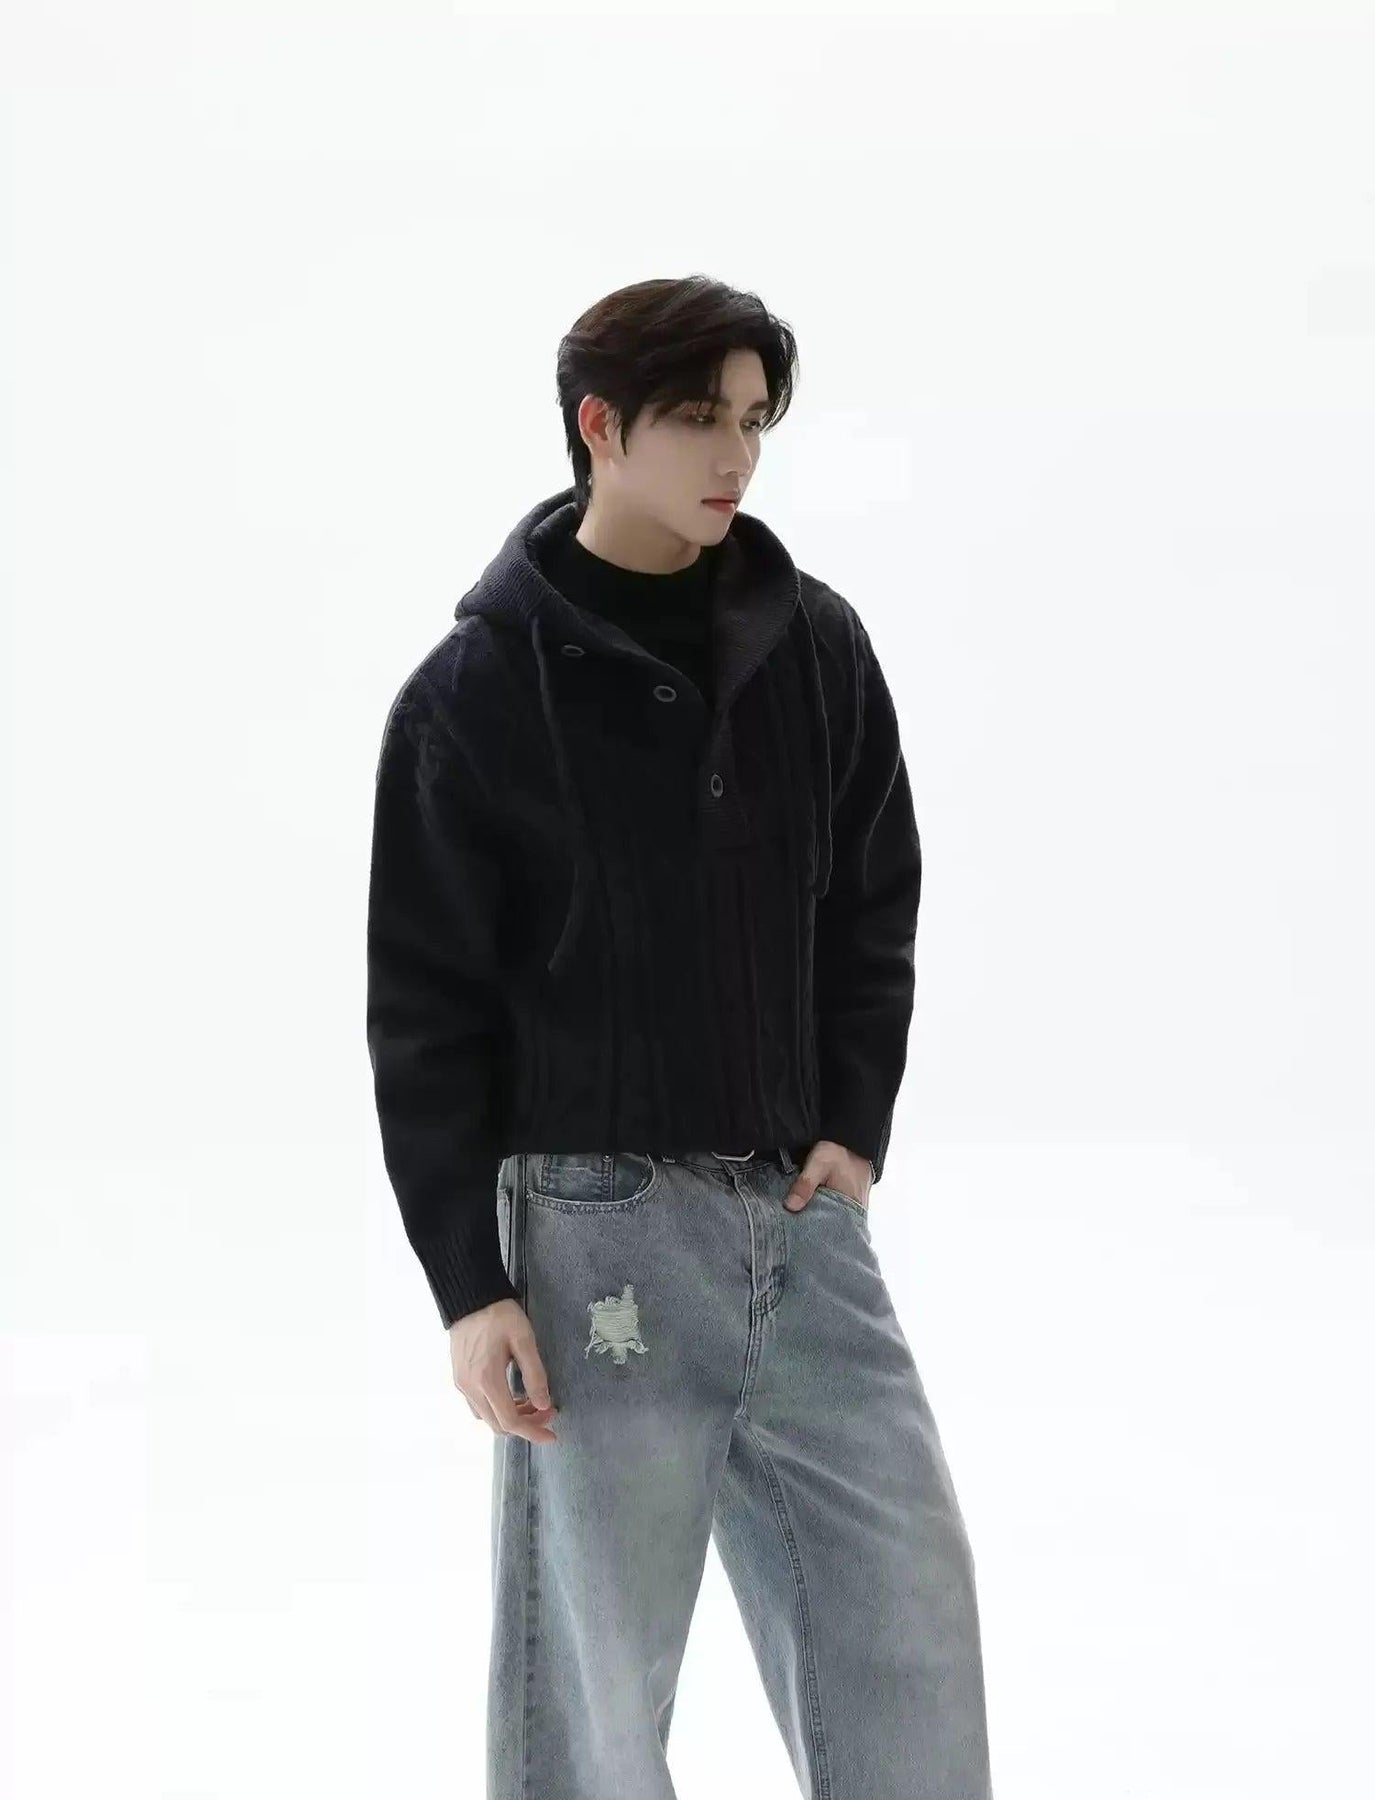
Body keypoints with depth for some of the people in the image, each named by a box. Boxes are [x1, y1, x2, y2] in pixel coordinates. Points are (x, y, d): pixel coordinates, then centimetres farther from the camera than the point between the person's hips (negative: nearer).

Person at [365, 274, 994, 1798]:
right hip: (596, 1227, -4)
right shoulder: (476, 690, -5)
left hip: (801, 1217, 4)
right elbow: (424, 1013, -4)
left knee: (910, 1642, 3)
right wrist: (467, 1282, -8)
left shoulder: (817, 646, 6)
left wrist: (855, 1127, 2)